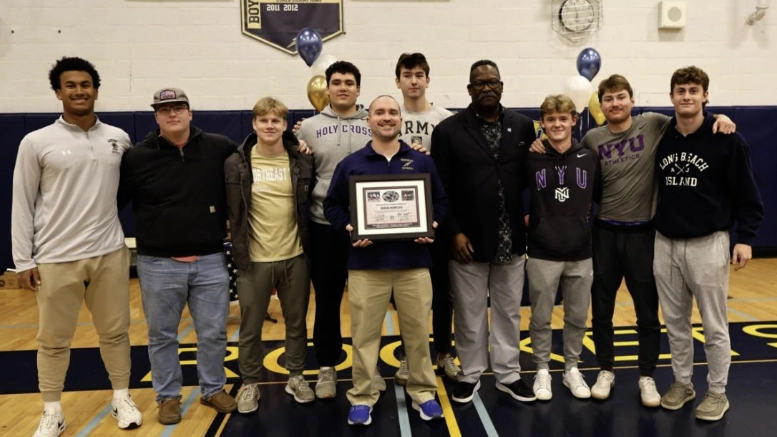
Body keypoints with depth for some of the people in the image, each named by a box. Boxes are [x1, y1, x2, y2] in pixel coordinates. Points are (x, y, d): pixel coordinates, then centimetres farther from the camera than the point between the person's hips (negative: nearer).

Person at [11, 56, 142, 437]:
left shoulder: (119, 139, 3)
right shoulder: (37, 143, -4)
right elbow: (22, 205, -1)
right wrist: (22, 261, -3)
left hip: (109, 254, 2)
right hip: (56, 259, -2)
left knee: (115, 332, 12)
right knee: (53, 340, 9)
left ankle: (121, 398, 29)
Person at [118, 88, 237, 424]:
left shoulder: (219, 149, -2)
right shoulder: (138, 157, -4)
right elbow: (113, 199, 0)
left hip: (211, 262, 1)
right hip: (158, 264, -1)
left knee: (213, 333, 12)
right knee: (162, 336, 13)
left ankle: (214, 389, 32)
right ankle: (168, 396, 31)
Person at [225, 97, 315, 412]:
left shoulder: (301, 161, 1)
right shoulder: (237, 164, -4)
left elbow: (309, 205, 8)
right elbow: (233, 213, 0)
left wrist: (308, 244, 3)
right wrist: (239, 251, -3)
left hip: (295, 256, 2)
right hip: (254, 259, -1)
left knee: (296, 322, 13)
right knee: (250, 327, 10)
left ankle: (296, 377, 30)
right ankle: (250, 384, 26)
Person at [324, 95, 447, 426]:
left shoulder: (421, 162, 7)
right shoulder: (351, 164, 3)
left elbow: (441, 201, 12)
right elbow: (332, 205, 7)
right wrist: (348, 228, -10)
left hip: (413, 262, 1)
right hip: (366, 264, -1)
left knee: (418, 331, 10)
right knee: (364, 333, 5)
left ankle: (423, 391, 26)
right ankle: (362, 396, 20)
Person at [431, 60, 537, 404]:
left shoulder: (523, 126, 5)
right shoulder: (448, 130, -4)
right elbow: (440, 188, -6)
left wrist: (529, 226, 0)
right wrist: (453, 232, -11)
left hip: (511, 239, 3)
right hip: (468, 239, -2)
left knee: (509, 311, 14)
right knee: (469, 313, 10)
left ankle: (508, 374, 30)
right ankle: (470, 375, 27)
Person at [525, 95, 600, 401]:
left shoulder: (590, 159, 2)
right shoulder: (531, 159, -5)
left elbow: (598, 198, 12)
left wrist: (583, 221, 4)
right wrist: (529, 220, -3)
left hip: (580, 253, 2)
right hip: (542, 253, -2)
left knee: (577, 317, 12)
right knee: (541, 318, 8)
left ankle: (572, 369, 30)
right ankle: (542, 370, 25)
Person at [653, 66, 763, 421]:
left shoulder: (727, 140, -7)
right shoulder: (660, 138, 4)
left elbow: (747, 195, -5)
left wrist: (745, 238, -12)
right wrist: (652, 230, 9)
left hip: (708, 244, -4)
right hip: (665, 244, 4)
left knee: (714, 326, 6)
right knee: (675, 322, 13)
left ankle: (717, 392, 21)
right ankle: (682, 382, 28)